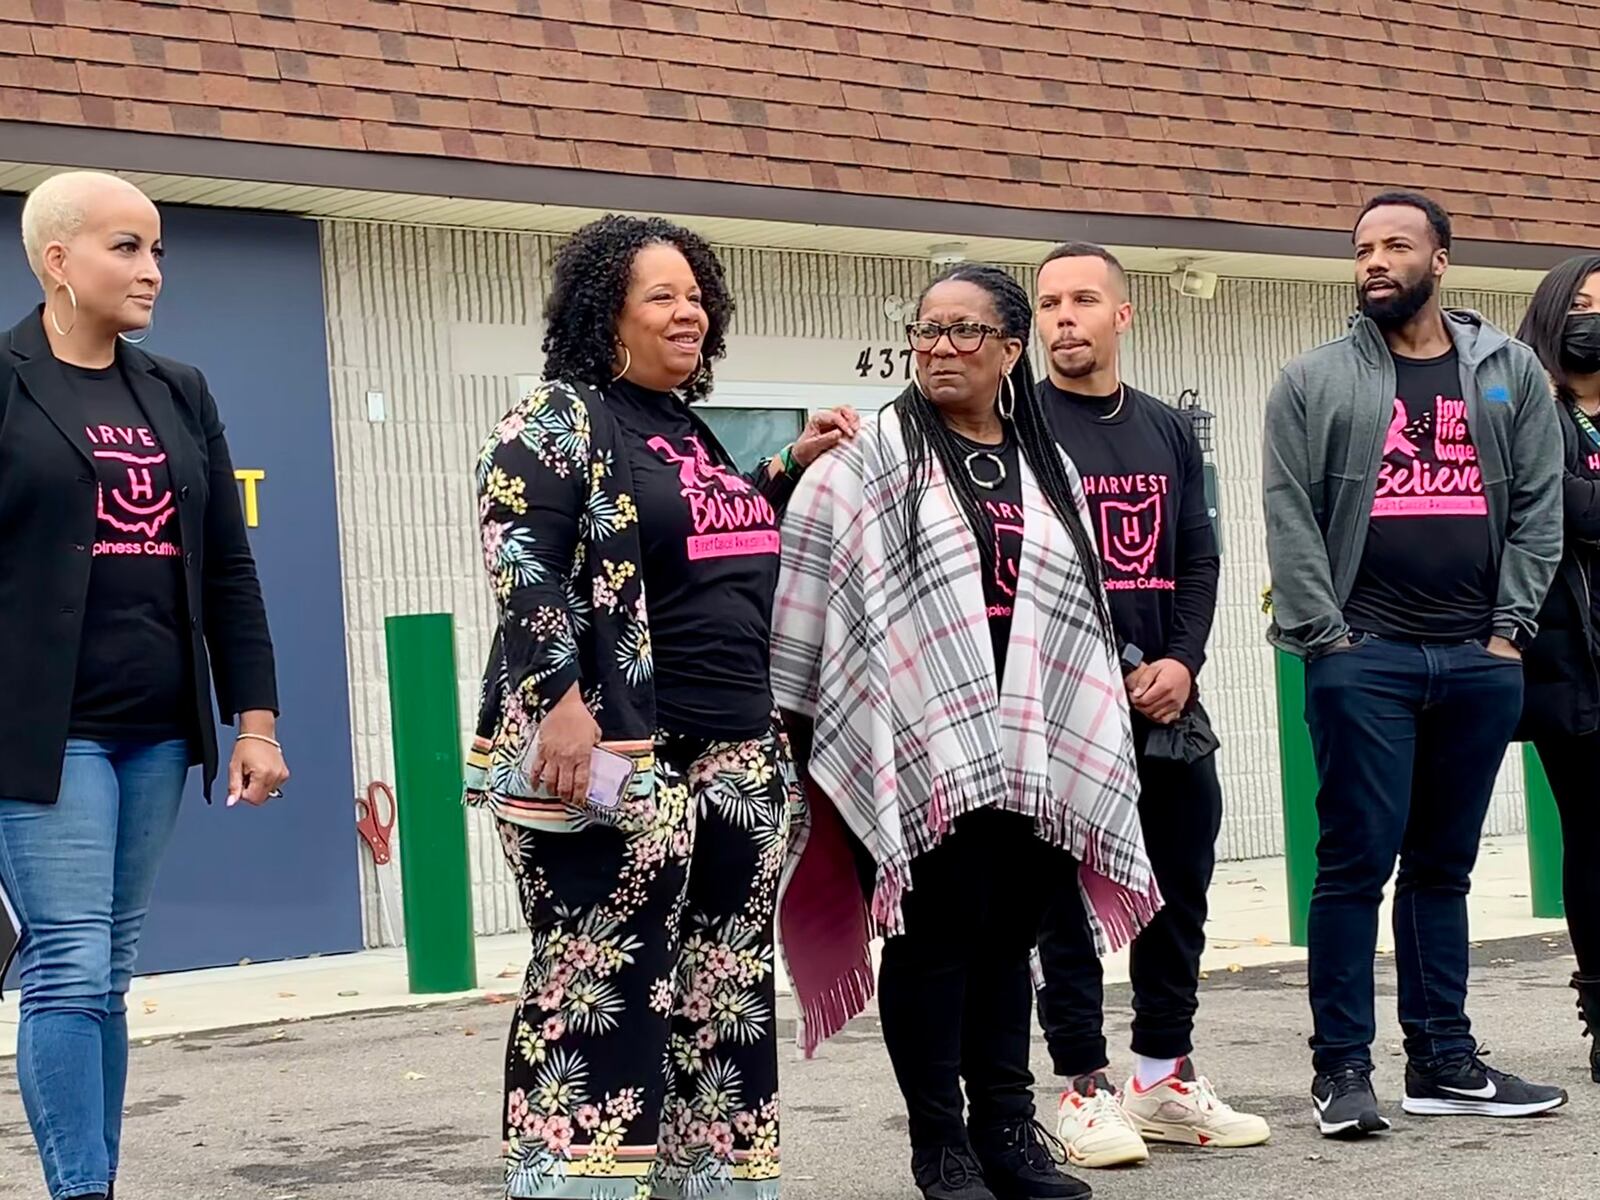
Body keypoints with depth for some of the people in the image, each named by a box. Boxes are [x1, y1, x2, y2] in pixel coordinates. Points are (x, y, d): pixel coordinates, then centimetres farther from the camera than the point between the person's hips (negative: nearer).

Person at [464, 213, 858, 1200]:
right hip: (613, 757, -8)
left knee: (727, 991, 9)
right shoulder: (558, 419, -4)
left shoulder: (693, 433, 19)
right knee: (599, 985, -9)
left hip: (736, 756, 8)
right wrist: (560, 700, -24)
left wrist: (795, 469, 20)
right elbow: (520, 570, -14)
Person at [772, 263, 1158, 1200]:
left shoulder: (1049, 469, 15)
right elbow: (804, 588, -3)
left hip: (1030, 747, 5)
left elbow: (1080, 608, 18)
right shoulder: (872, 457, 0)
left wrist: (1086, 744, 16)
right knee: (939, 935, -1)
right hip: (920, 743, -4)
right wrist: (791, 714, -7)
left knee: (1009, 935, 10)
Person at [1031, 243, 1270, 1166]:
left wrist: (1182, 659, -5)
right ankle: (1086, 1087, 7)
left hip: (1168, 699, 5)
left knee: (1181, 892, 10)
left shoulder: (1169, 431, 14)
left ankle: (1166, 1080, 21)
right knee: (1070, 899, -1)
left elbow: (1200, 559, 12)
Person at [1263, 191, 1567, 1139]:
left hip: (1480, 663, 3)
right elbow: (1291, 520, -2)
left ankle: (1444, 1061, 16)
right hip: (1364, 659, -3)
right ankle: (1343, 1067, 4)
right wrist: (1324, 636, -9)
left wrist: (1511, 627, -1)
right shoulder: (1316, 381, 4)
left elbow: (1539, 507, 7)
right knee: (1357, 863, -2)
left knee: (1444, 866, 10)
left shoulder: (1510, 371, 11)